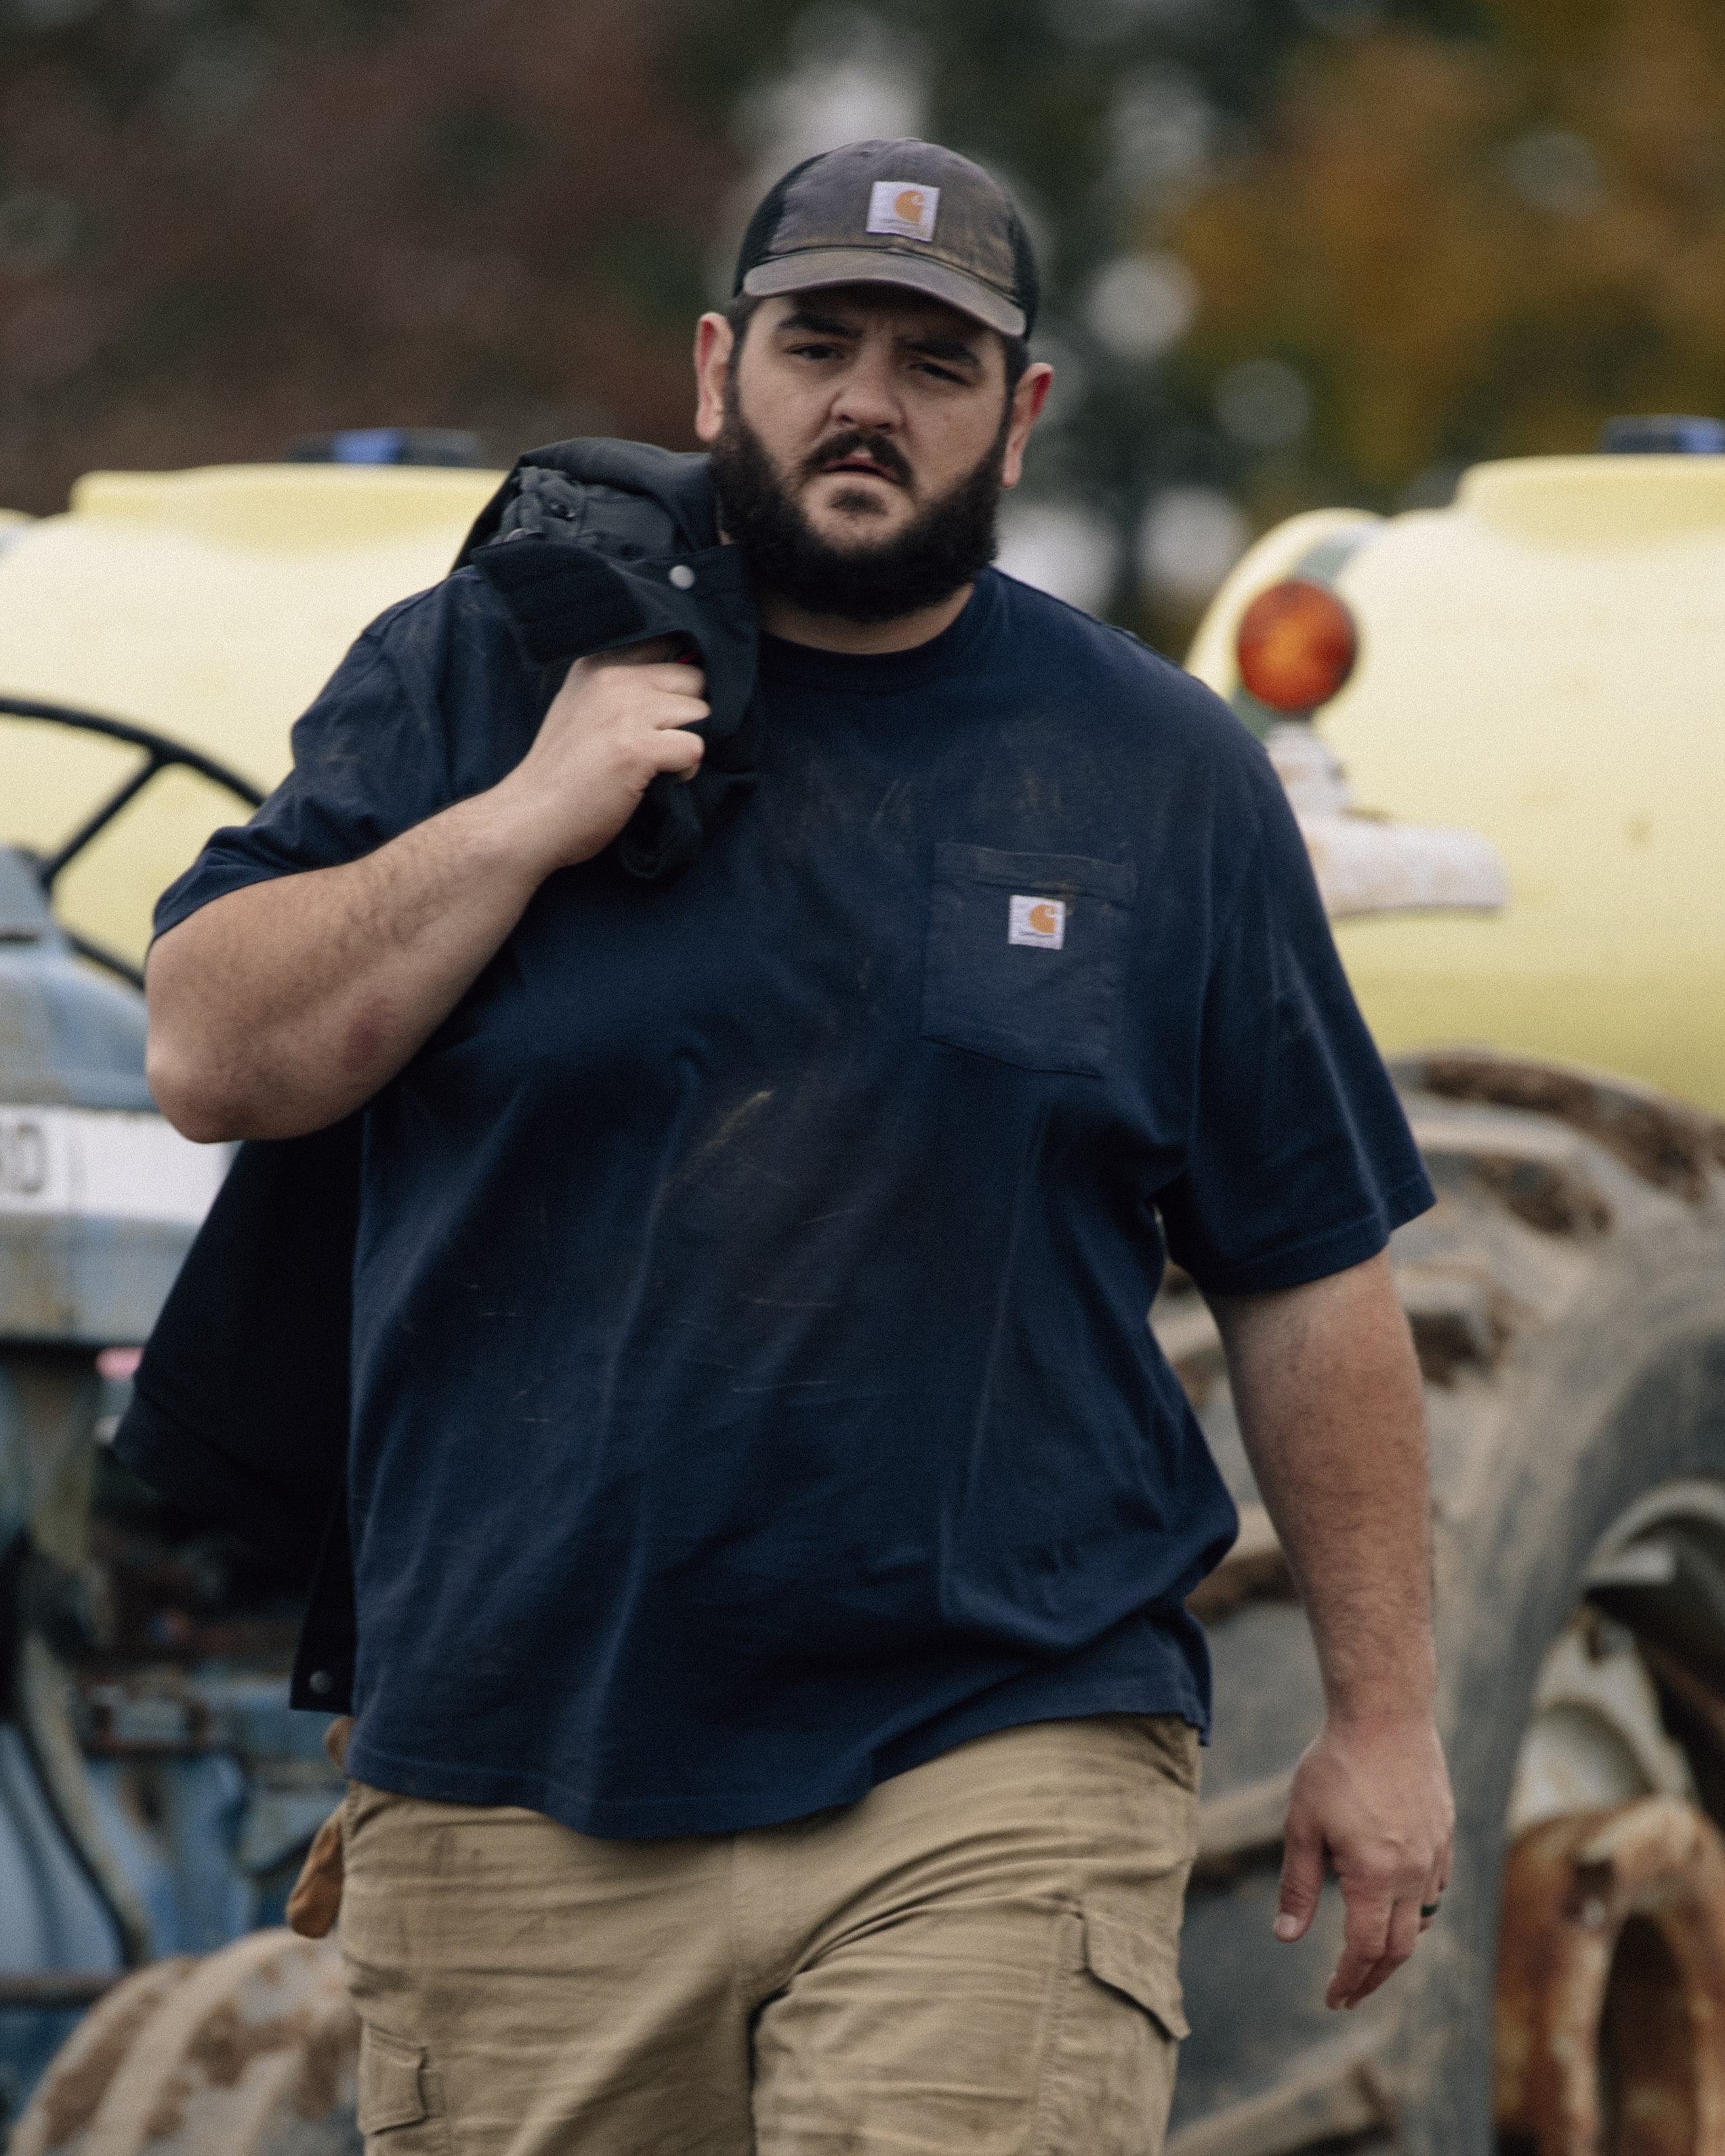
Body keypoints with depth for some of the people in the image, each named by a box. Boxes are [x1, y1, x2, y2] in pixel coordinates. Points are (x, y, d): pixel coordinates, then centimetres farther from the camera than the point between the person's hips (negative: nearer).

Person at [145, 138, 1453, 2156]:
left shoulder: (1166, 776, 9)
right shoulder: (463, 681, 9)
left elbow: (1309, 1276, 10)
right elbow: (212, 1056, 0)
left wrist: (1380, 1710, 8)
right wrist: (527, 816, -9)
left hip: (995, 1779, -1)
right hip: (517, 1796, 1)